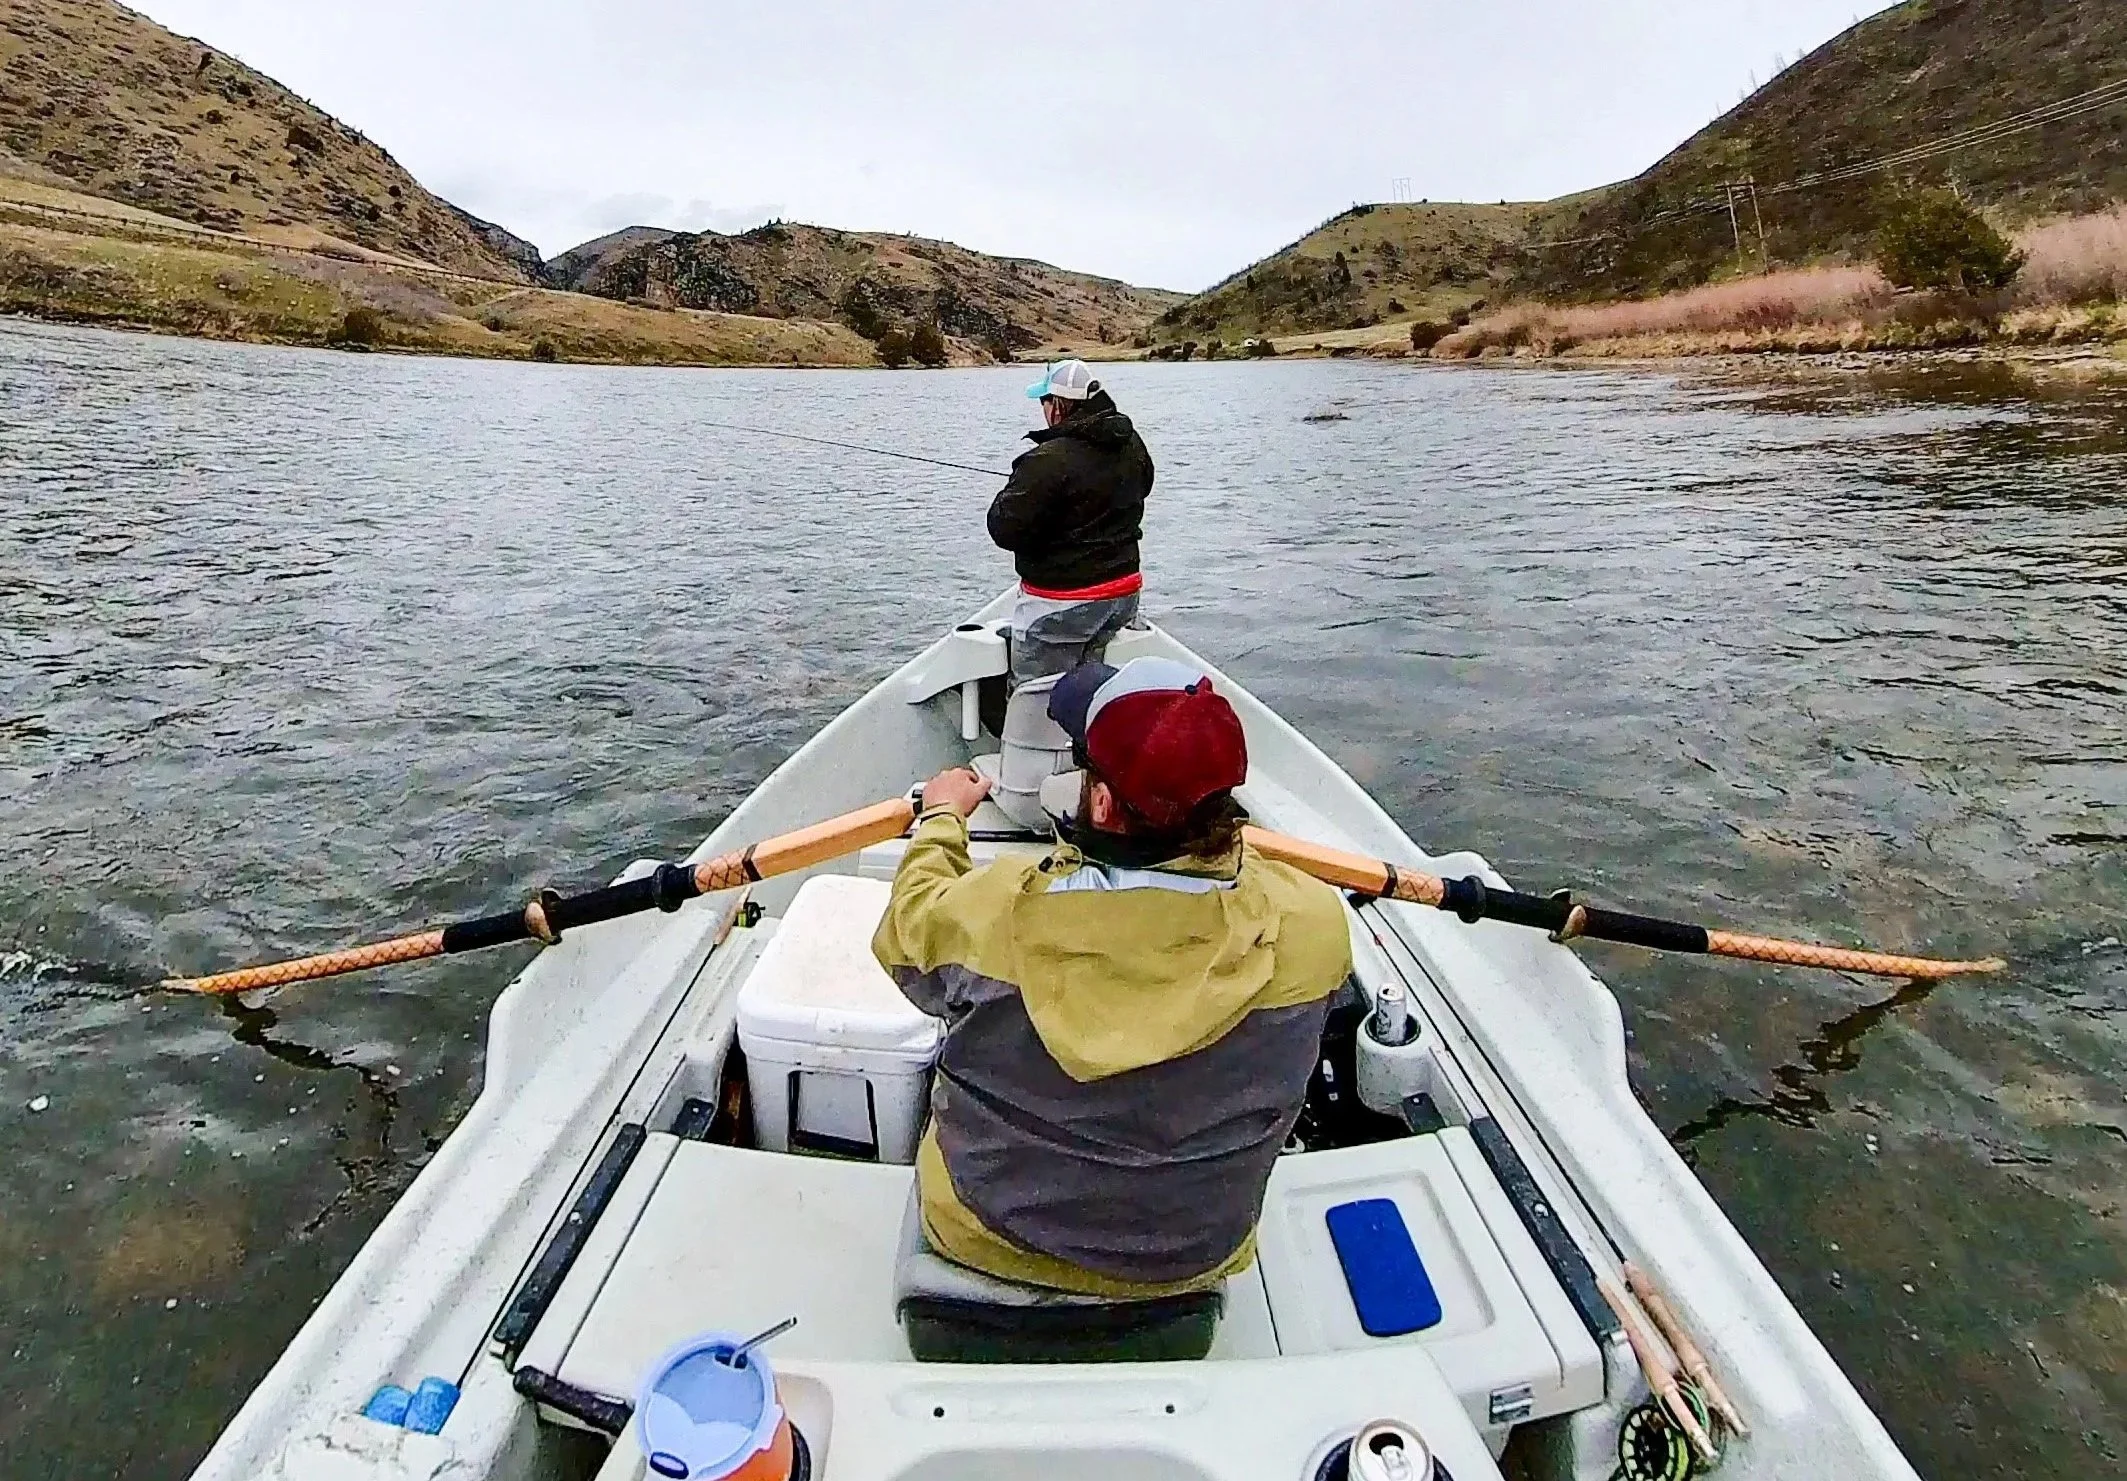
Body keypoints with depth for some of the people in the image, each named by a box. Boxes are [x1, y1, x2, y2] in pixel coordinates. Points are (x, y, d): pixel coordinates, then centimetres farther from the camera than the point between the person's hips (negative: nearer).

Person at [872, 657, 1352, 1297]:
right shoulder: (1312, 925, -28)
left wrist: (941, 817, 10)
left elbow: (905, 936, -7)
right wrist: (1211, 824, 13)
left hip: (989, 1238, -1)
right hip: (1198, 1259, 2)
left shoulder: (999, 909, -32)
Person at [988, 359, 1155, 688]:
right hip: (1124, 593, 8)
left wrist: (1008, 496, -3)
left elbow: (1005, 530, -23)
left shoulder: (1049, 460, -24)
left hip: (1060, 604, -8)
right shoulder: (1132, 446, 1)